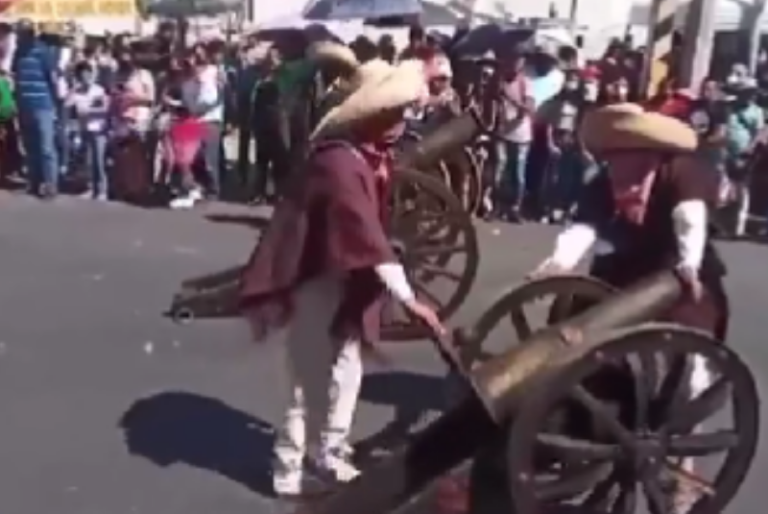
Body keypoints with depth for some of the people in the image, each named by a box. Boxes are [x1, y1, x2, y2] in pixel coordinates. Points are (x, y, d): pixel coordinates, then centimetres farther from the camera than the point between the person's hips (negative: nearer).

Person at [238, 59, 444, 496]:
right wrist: (409, 299, -35)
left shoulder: (371, 155, 3)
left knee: (346, 370, 17)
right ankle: (290, 472, 19)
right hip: (315, 279, -9)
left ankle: (330, 456, 34)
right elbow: (368, 236, -34)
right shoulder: (339, 164, -27)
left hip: (344, 278, 9)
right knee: (312, 382, 2)